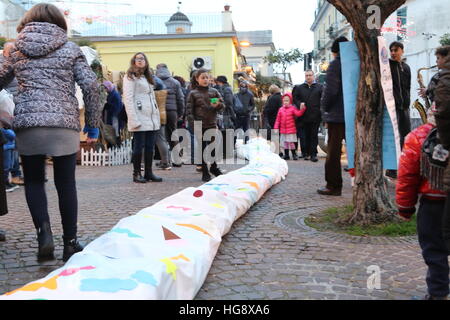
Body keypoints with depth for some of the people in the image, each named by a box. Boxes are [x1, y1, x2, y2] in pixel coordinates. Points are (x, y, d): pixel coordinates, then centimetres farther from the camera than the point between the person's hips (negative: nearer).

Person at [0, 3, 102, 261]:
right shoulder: (70, 48, 6)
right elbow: (91, 85, -2)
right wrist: (93, 125, 5)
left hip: (27, 123, 1)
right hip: (65, 124, -1)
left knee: (34, 181, 15)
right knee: (66, 184, 8)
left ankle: (44, 231, -4)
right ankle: (70, 243, 13)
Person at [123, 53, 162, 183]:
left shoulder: (148, 78, 24)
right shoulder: (130, 77, 0)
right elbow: (128, 99, -10)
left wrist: (157, 117, 13)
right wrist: (134, 119, -19)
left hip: (152, 119, 7)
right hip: (140, 119, -7)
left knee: (150, 147, 7)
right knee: (139, 147, -4)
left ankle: (149, 173, 13)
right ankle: (137, 174, 4)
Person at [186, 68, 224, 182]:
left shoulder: (214, 91, 9)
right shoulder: (193, 94, 2)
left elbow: (222, 105, 10)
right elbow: (189, 110, -1)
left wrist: (217, 105, -13)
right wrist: (193, 123, -11)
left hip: (212, 124, 2)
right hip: (200, 125, -2)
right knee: (202, 148, 3)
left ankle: (214, 167, 29)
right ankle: (205, 172, 12)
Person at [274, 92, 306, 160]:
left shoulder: (293, 108, -4)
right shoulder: (281, 109, 5)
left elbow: (298, 113, -20)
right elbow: (278, 120, 6)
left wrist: (302, 109, -35)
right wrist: (276, 128, 2)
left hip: (291, 130, -4)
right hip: (283, 130, 4)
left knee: (291, 142, -2)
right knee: (285, 143, 10)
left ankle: (294, 154, 11)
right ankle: (286, 155, 19)